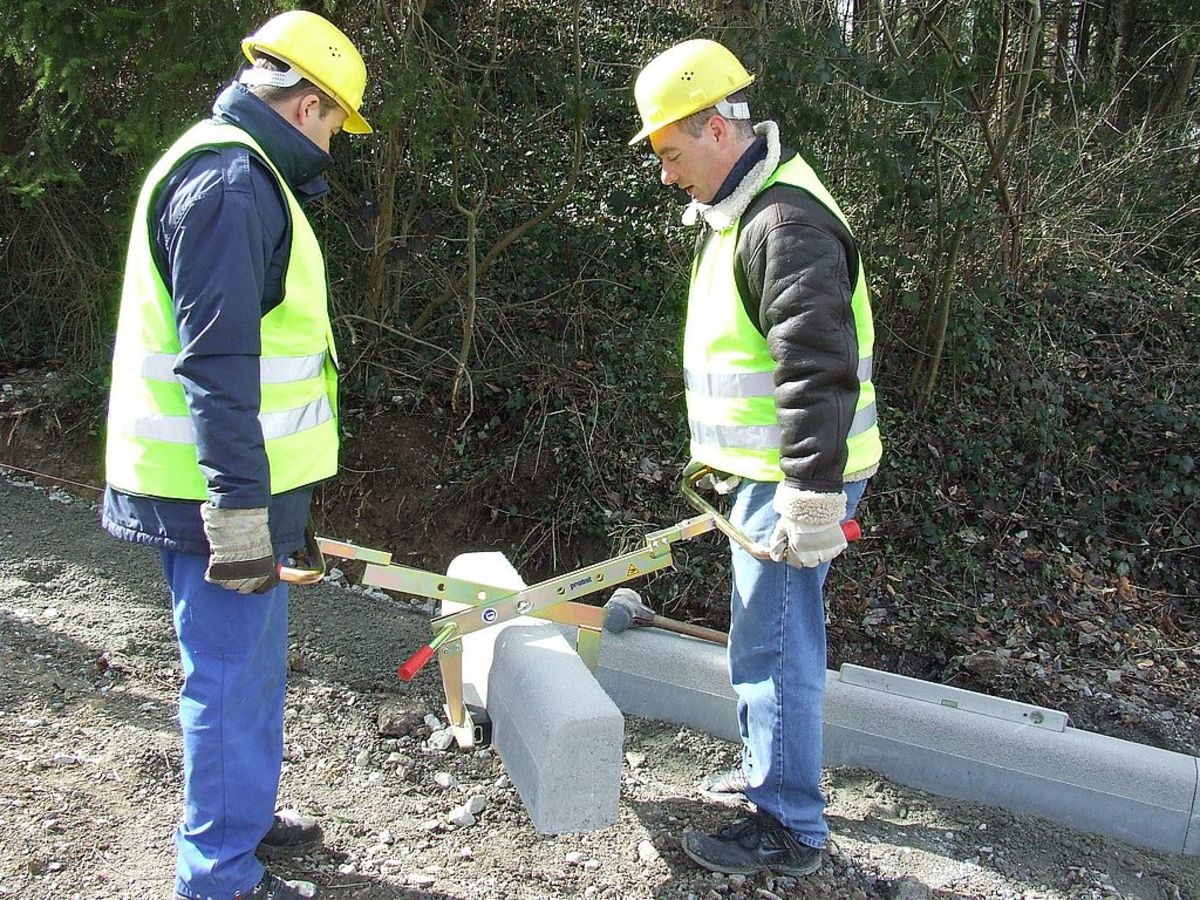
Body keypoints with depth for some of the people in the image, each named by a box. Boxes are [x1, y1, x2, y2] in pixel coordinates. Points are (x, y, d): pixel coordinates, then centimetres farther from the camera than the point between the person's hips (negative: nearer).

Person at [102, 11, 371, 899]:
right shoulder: (231, 182, -18)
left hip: (240, 481, 11)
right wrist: (238, 510, -24)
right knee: (231, 677, 1)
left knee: (252, 664, 21)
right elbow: (215, 365, -24)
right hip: (220, 491, -11)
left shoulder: (239, 171, 16)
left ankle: (243, 818, 38)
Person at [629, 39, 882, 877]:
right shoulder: (739, 213, 15)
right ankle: (767, 766, 39)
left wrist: (814, 498, -26)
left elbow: (820, 369, -26)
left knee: (774, 646, -2)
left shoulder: (787, 221, -20)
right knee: (763, 634, 21)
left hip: (799, 478, -11)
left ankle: (789, 828, 12)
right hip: (765, 471, 11)